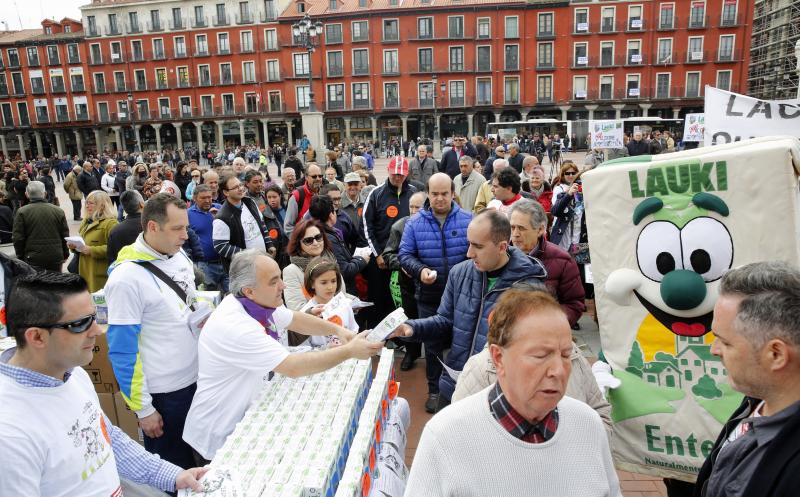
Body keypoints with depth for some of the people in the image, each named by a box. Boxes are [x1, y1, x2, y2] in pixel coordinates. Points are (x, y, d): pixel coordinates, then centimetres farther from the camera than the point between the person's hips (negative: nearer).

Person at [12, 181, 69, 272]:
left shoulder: (22, 212, -5)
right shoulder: (58, 211, -1)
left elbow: (17, 238, -4)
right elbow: (65, 236, 4)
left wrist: (20, 257, 8)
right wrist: (65, 255, 16)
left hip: (33, 259, -2)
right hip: (56, 258, 2)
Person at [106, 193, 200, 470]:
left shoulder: (179, 256, 0)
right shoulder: (126, 278, -21)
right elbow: (122, 350, -17)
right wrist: (143, 408, -13)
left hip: (195, 378, 7)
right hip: (162, 393, -6)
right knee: (172, 468, 14)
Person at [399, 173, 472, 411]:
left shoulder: (468, 220, -5)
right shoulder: (415, 223, -3)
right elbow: (405, 255, -1)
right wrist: (420, 270, -20)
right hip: (429, 296, 1)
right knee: (433, 344, 14)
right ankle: (434, 389, 31)